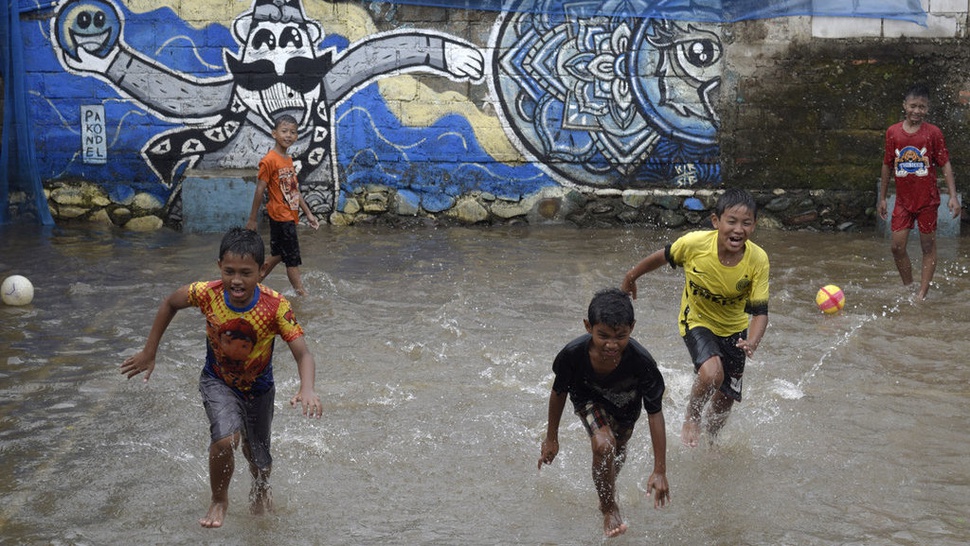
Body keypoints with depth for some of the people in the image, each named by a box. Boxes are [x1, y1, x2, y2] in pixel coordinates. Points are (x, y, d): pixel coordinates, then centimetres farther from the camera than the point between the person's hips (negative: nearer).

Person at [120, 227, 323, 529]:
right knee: (226, 439, -29)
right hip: (218, 381, -1)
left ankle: (261, 489, 59)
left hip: (257, 388, 1)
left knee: (258, 459, 20)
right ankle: (219, 500, 2)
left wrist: (307, 389, -55)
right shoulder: (207, 294, -28)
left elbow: (303, 354, -35)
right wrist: (149, 353, -3)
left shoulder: (275, 307, -33)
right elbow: (169, 303, -7)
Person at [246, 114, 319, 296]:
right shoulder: (269, 160, -15)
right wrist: (252, 219, -12)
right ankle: (301, 293, 3)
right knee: (292, 258, -3)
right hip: (280, 216, -9)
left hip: (290, 216, 9)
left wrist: (308, 213, 16)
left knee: (278, 254, 18)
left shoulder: (289, 160, 11)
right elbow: (260, 190, -14)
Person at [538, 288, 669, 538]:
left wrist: (660, 471, -29)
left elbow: (655, 413, -31)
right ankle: (609, 508, -1)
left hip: (626, 403, 1)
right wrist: (551, 438, -4)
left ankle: (607, 489, 58)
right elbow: (559, 392, -17)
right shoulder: (573, 353, -38)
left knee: (617, 454, 22)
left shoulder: (642, 362, -41)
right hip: (589, 398, -1)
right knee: (603, 445, -26)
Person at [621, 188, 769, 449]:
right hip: (698, 321, -3)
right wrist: (632, 276, 9)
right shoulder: (694, 243, -29)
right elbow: (663, 257, -7)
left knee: (726, 398, 13)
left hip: (734, 328, 3)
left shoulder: (757, 259, -25)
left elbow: (759, 311, -22)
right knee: (712, 374, -29)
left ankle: (710, 442, 44)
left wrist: (752, 342, -41)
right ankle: (692, 417, 2)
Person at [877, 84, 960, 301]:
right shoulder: (893, 132, 0)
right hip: (903, 200, 2)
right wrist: (882, 198, 11)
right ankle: (908, 287, 18)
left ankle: (922, 294, 8)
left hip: (927, 199, -2)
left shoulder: (933, 133, -7)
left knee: (928, 247, 3)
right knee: (897, 246, -1)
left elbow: (945, 164, -5)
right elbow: (887, 166, 9)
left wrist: (953, 196, -13)